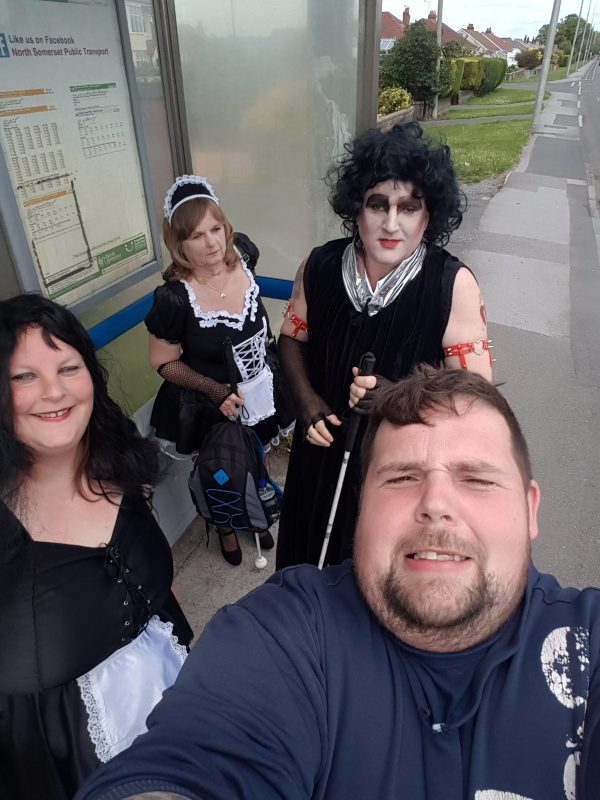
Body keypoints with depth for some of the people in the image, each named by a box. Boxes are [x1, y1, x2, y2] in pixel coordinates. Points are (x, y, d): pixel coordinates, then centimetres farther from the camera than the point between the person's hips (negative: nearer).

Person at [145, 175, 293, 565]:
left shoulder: (243, 258, -14)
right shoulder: (174, 298, -27)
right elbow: (164, 362, -14)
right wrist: (215, 389, -24)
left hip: (261, 394, 4)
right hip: (211, 408, -4)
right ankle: (226, 527, 53)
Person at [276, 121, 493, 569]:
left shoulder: (453, 284, -22)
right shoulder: (321, 266, -12)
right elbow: (293, 338, 3)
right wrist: (308, 401, -12)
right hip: (327, 443, 4)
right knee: (316, 544, 29)